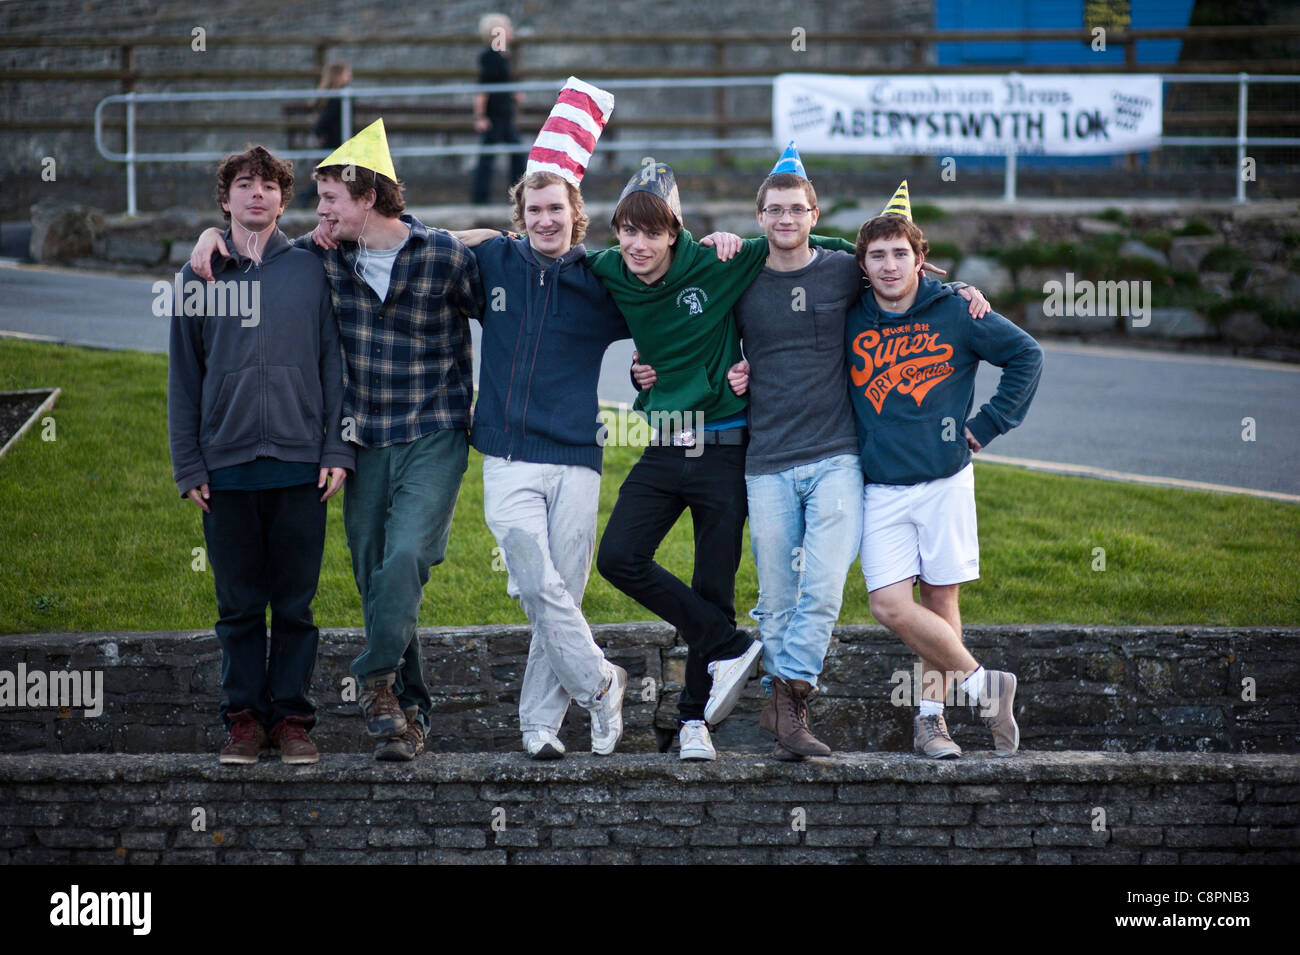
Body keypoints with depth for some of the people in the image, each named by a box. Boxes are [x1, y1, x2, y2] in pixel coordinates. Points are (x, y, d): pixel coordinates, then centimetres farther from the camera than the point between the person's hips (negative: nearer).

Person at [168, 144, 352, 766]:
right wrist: (188, 467, 2)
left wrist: (337, 451, -3)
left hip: (299, 463, -1)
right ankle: (244, 716, 11)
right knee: (239, 605, 4)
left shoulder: (309, 271, 6)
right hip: (226, 467, 1)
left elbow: (333, 364, 5)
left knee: (295, 604, 4)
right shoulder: (199, 278, 8)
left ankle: (291, 716, 11)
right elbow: (184, 378, 8)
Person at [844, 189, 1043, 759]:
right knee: (890, 605, -10)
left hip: (945, 480, -1)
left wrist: (988, 424, 3)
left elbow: (1026, 355, 7)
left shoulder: (955, 314, 0)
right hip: (879, 488, 1)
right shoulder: (850, 324, 6)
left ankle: (931, 716, 13)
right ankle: (982, 685, 3)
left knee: (940, 600, 2)